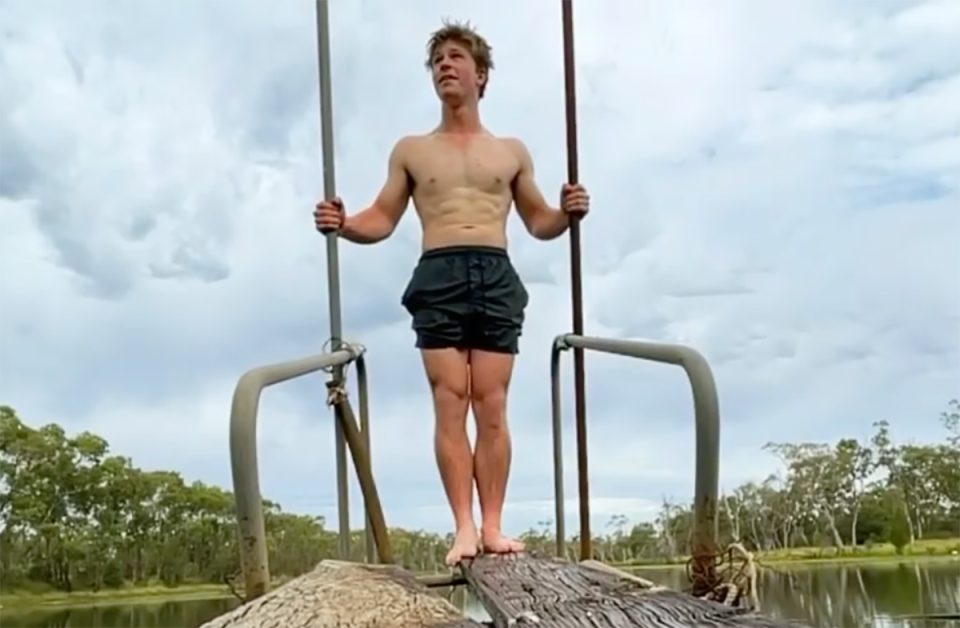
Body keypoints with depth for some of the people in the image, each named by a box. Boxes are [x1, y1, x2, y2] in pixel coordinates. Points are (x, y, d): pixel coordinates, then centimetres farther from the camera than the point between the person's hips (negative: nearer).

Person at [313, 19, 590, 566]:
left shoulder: (512, 152, 19)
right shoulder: (411, 150, 18)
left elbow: (539, 223, 20)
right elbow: (382, 221, 14)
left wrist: (567, 213, -2)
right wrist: (342, 224, -7)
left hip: (497, 276, 0)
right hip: (438, 277, 0)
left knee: (492, 403, -5)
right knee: (450, 402, -8)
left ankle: (493, 526, -4)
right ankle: (464, 528, -7)